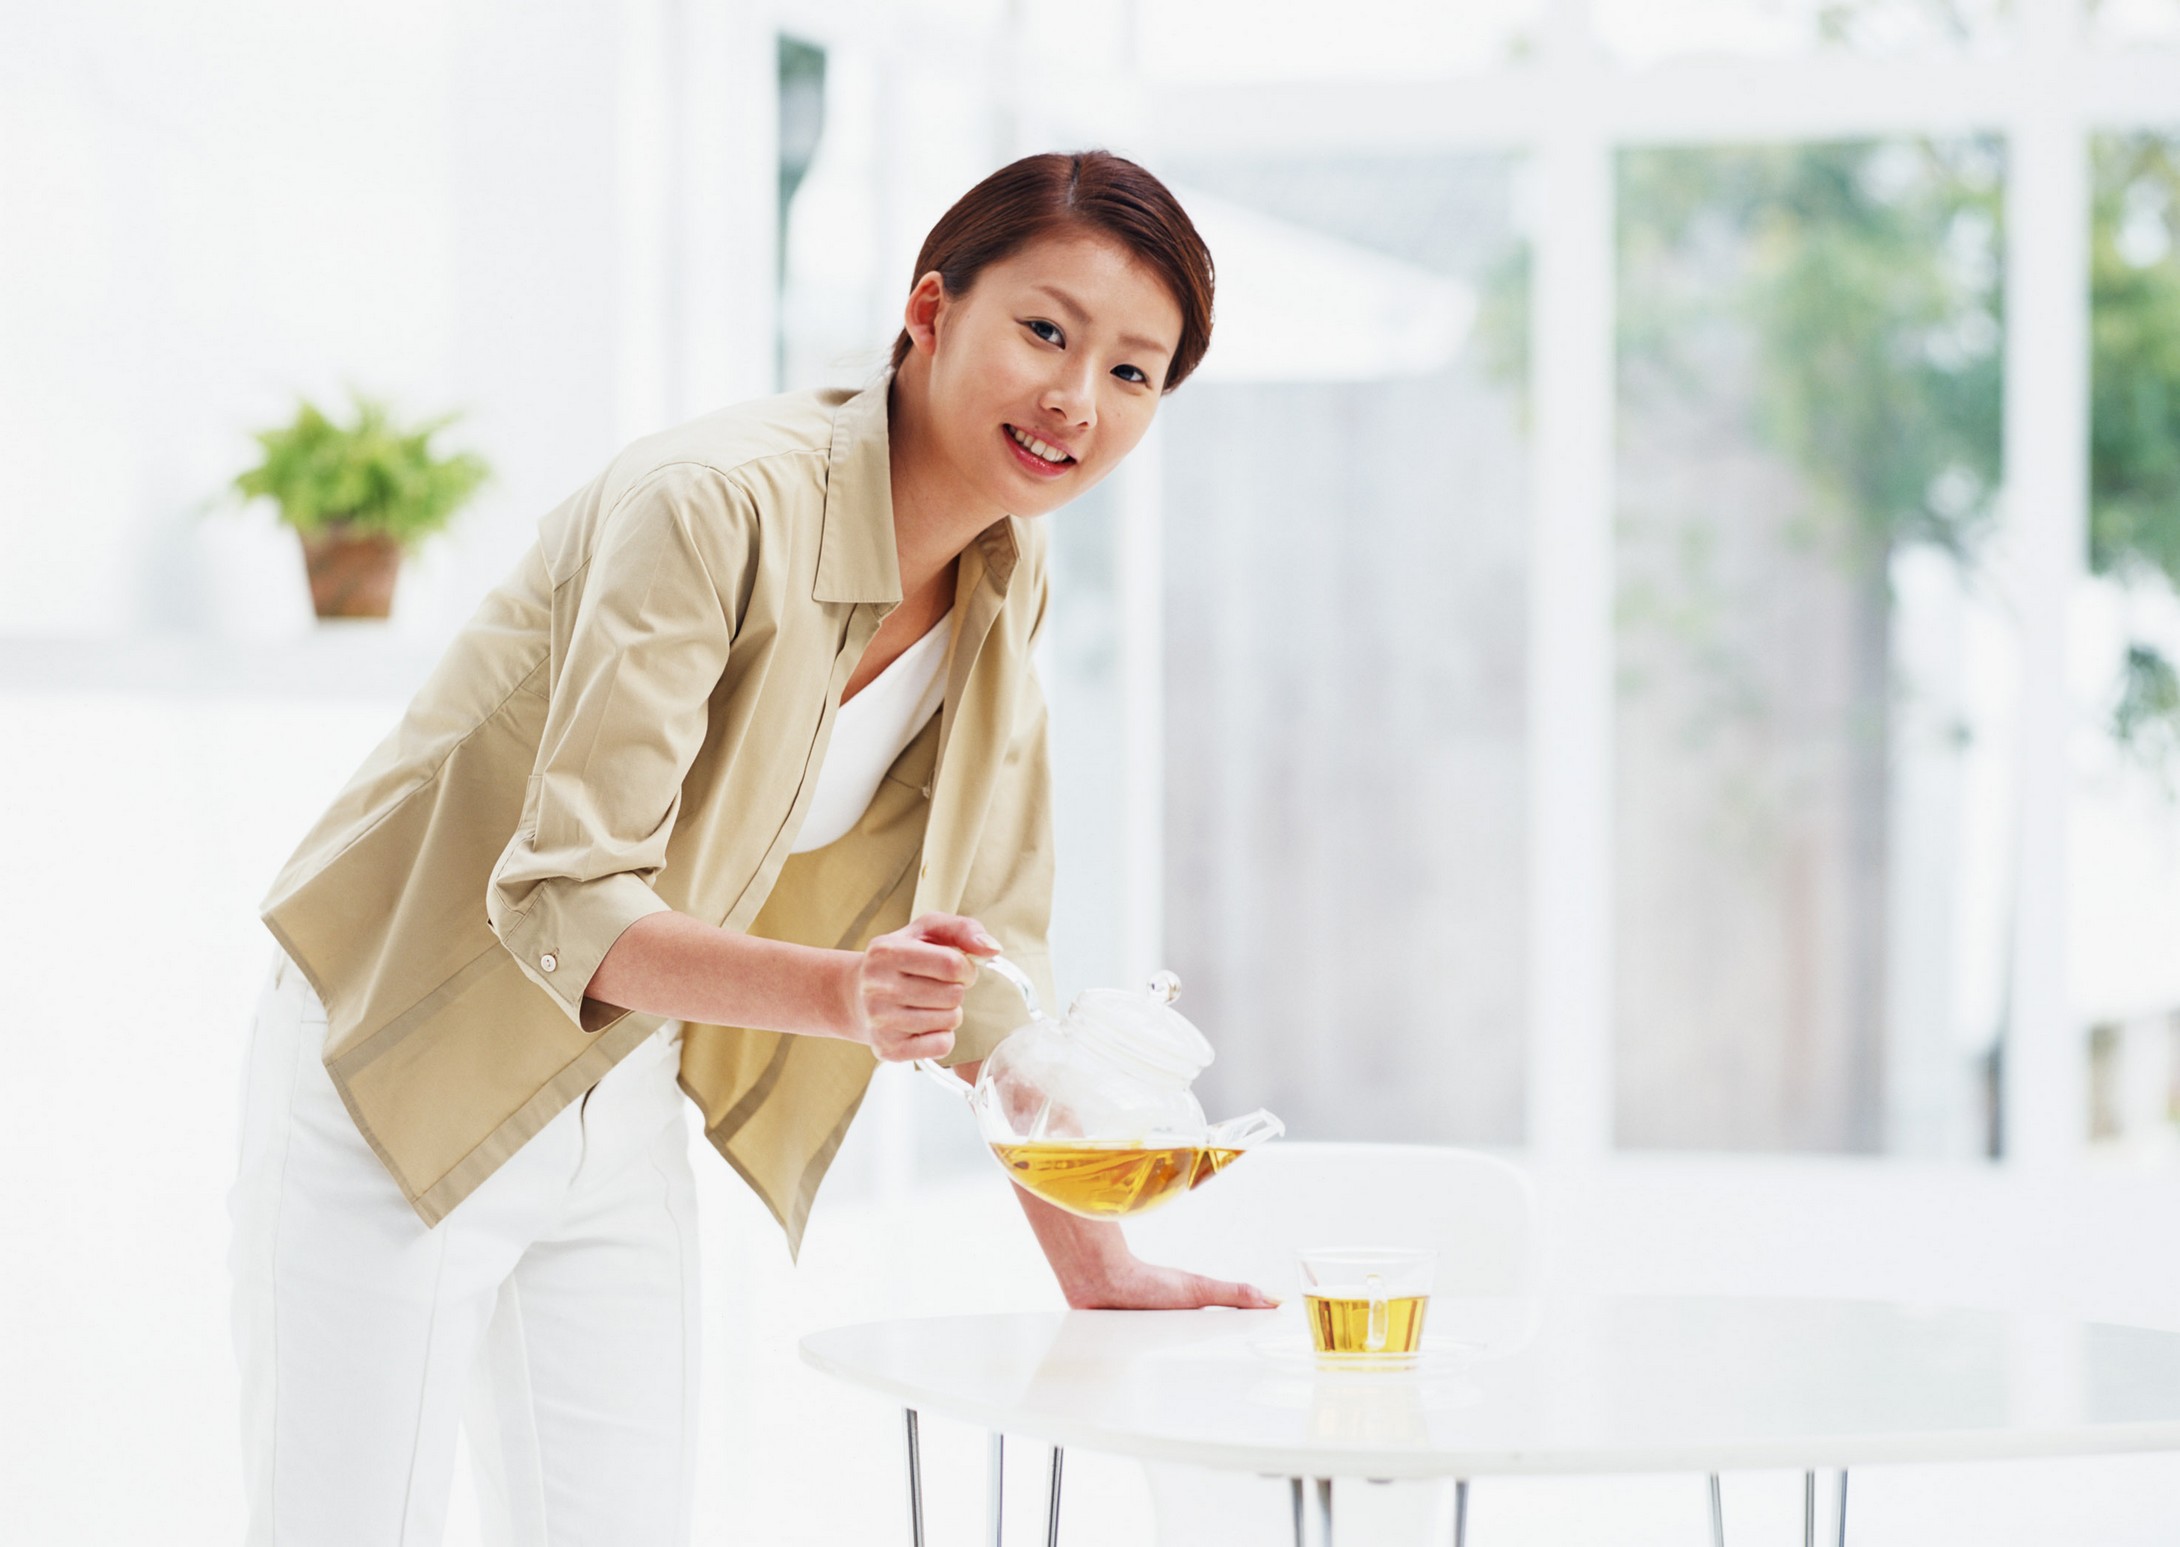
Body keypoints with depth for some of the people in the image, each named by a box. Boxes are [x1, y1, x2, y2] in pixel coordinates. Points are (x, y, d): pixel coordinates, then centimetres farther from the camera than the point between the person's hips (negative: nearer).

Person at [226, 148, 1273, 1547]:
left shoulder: (1002, 578, 0)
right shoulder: (718, 503, -24)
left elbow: (981, 934, 8)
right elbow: (561, 901, -29)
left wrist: (1096, 1262, 6)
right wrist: (846, 996, -44)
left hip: (623, 1113, 7)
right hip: (397, 1087, -7)